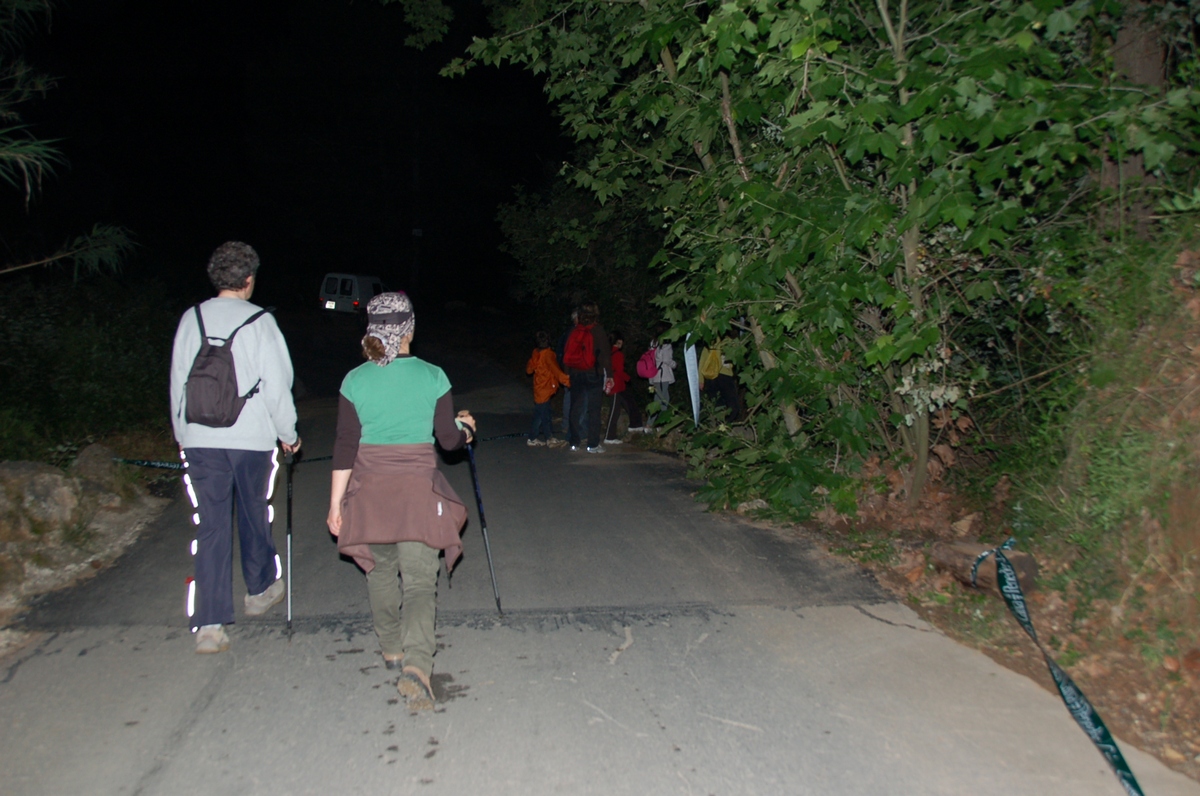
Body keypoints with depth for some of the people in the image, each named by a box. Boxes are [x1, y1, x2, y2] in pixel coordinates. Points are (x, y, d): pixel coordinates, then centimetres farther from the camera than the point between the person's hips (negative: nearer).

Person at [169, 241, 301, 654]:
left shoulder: (190, 319, 5)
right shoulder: (259, 321, -6)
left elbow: (178, 383, 9)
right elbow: (277, 385, -7)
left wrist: (183, 435, 20)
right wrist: (288, 434, 6)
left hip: (199, 439, 2)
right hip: (251, 437, -2)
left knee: (210, 526, 3)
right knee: (254, 515, 17)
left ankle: (209, 624, -1)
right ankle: (260, 589, 38)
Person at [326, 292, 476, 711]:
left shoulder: (355, 381, -3)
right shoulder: (432, 377, -6)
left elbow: (345, 447, -3)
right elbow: (450, 439, -1)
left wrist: (336, 502, 4)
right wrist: (466, 426, 22)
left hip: (370, 491, 2)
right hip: (418, 492, -2)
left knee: (380, 570, 22)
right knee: (419, 580, 0)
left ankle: (391, 649, 36)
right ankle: (415, 666, -17)